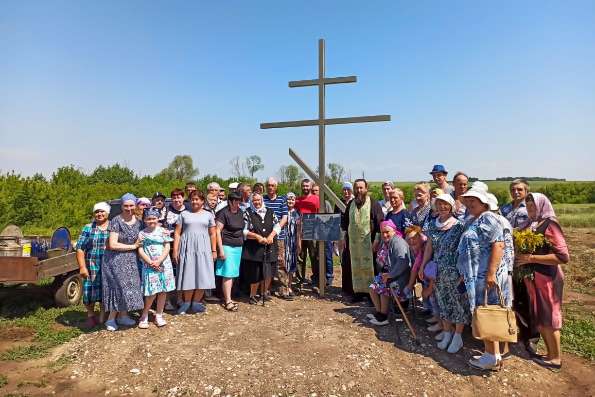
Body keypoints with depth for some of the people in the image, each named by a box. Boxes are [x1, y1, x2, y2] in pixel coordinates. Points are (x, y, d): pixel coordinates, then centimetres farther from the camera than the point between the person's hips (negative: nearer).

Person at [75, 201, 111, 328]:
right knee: (90, 292, 4)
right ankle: (90, 316, 25)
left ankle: (102, 316, 21)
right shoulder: (88, 228, 5)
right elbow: (80, 248, 0)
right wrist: (82, 267, -8)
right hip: (92, 267, 0)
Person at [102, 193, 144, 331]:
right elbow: (112, 245, -18)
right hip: (116, 259, -5)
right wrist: (133, 246, -11)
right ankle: (111, 319, 12)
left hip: (131, 260, 6)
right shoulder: (116, 221, -13)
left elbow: (140, 241, 18)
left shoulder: (138, 222, 5)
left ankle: (122, 316, 23)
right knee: (120, 287, -4)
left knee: (129, 286, 8)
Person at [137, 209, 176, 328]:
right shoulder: (142, 233, 5)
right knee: (152, 292, -5)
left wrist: (159, 261, -12)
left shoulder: (163, 232, 5)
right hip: (148, 266, -1)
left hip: (164, 264, 2)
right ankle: (144, 315, 15)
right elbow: (140, 251, -1)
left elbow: (167, 248, 0)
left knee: (163, 291, 5)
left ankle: (159, 315, 19)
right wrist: (150, 262, -12)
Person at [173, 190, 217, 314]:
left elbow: (213, 234, 9)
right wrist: (175, 250, -2)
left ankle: (196, 303, 15)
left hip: (203, 248, 1)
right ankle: (187, 303, 17)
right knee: (188, 276, 1)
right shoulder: (184, 214, 8)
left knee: (202, 276, 1)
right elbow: (177, 233, 6)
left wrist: (214, 250, 4)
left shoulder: (208, 215, 10)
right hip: (187, 248, -1)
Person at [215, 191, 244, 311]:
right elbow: (217, 231, -12)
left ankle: (227, 298, 21)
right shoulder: (223, 213, -10)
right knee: (228, 274, -5)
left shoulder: (240, 212, 12)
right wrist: (221, 249, -15)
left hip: (238, 247, 7)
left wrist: (242, 244, 14)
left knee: (233, 274, 11)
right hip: (227, 246, -7)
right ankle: (228, 301, 0)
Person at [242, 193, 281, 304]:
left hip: (269, 248, 3)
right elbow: (244, 231, -4)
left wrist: (271, 236, -9)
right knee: (255, 274, -1)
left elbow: (277, 226, 9)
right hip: (253, 249, -3)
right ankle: (253, 295, 19)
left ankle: (264, 292, 28)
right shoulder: (248, 213, 2)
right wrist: (257, 237, -13)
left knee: (268, 273, 4)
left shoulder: (270, 212, 12)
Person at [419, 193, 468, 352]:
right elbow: (429, 247, 10)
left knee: (458, 301, 4)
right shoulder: (432, 224, 5)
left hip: (455, 271, -5)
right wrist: (422, 266, 9)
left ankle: (457, 335, 17)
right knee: (443, 301, 13)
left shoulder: (458, 225, -10)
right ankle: (447, 331, 28)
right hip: (439, 271, 5)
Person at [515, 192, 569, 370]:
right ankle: (550, 353, 30)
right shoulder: (532, 225, 8)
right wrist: (520, 257, 1)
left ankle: (556, 359, 22)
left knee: (548, 318, 6)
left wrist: (531, 258, -23)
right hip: (533, 279, 7)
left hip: (546, 279, -7)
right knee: (538, 319, 15)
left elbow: (563, 256, -20)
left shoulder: (549, 225, -14)